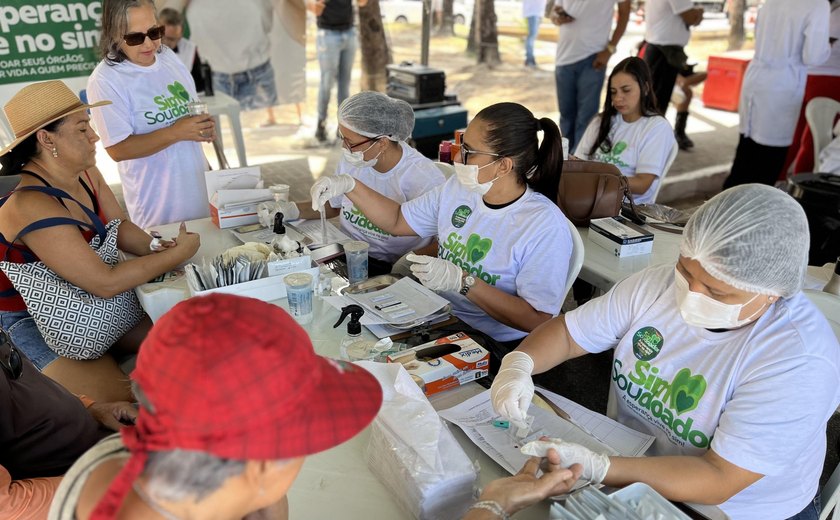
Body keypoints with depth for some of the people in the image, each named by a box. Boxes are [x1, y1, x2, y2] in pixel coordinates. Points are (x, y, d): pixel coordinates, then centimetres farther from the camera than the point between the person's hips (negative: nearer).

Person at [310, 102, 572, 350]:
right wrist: (350, 186, 1)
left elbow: (537, 321, -21)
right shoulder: (458, 188, 0)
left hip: (493, 347, -6)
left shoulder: (546, 227, -21)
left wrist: (463, 281, -27)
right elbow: (398, 220, 14)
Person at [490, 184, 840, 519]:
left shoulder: (800, 362, -26)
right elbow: (567, 333, -3)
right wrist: (519, 363, -24)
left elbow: (718, 480, -27)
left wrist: (595, 469, -38)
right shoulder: (657, 284, -11)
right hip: (631, 467, 5)